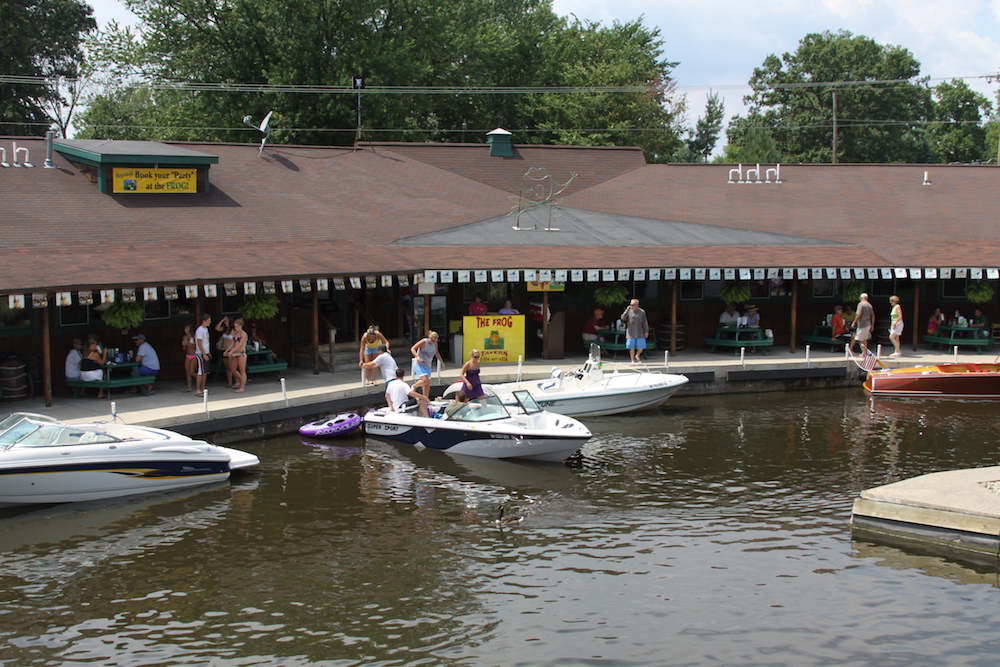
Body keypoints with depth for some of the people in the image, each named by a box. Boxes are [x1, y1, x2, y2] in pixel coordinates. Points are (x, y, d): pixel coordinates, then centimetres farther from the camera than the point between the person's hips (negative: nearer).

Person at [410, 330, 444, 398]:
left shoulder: (435, 344, 5)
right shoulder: (423, 342, -15)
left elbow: (436, 353, 24)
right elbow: (412, 349, -15)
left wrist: (442, 362, 27)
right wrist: (417, 357, -30)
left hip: (427, 365, 7)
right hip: (419, 364, -7)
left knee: (427, 383, 5)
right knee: (425, 380, -23)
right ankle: (414, 386, 3)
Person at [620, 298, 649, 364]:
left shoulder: (642, 312, 3)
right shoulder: (628, 311, 0)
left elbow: (645, 322, 8)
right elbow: (623, 318, -13)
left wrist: (646, 331, 3)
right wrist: (627, 310, -19)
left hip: (640, 333, 1)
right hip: (631, 333, -1)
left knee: (641, 347, 0)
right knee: (631, 348, -1)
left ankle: (637, 356, 29)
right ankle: (633, 360, 13)